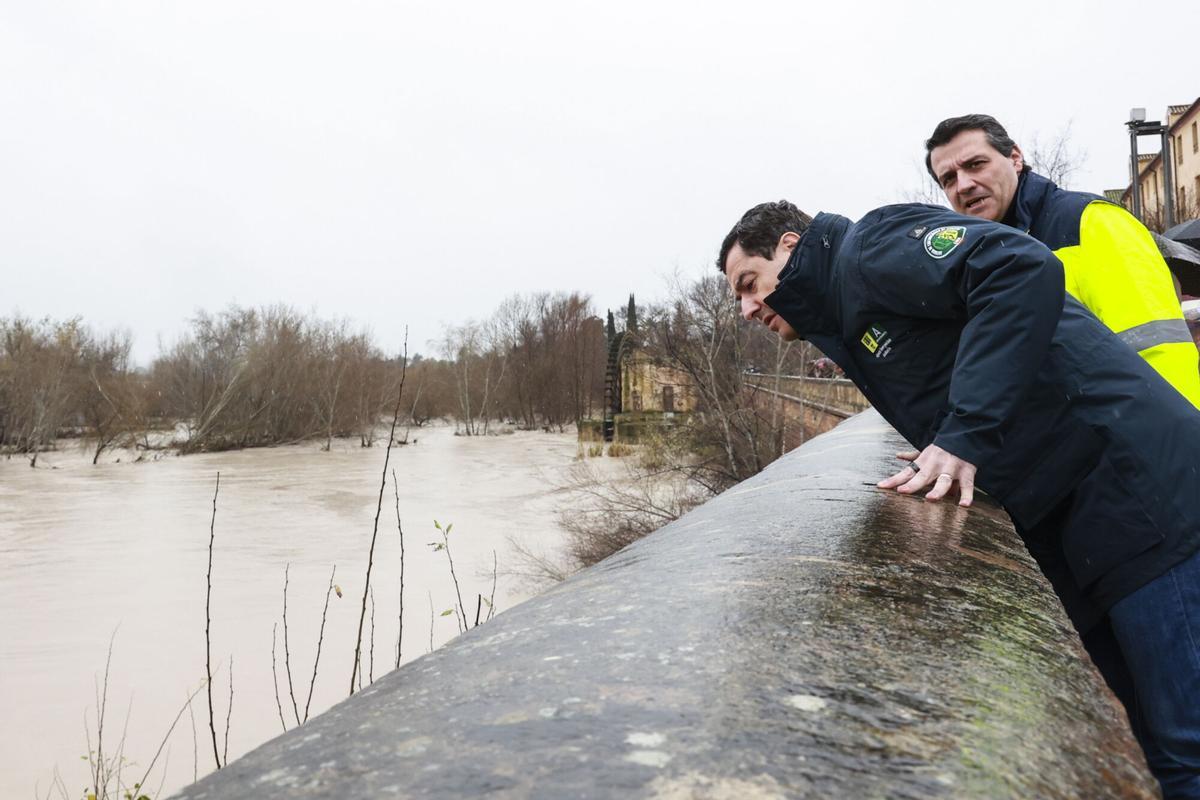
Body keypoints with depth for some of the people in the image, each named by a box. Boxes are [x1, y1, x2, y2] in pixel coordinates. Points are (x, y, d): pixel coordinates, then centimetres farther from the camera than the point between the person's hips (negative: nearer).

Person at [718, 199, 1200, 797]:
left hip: (1130, 480, -9)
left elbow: (1023, 271, -22)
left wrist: (966, 434, -24)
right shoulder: (843, 321, 22)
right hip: (1070, 528, 10)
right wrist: (935, 459, 8)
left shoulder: (867, 247, -7)